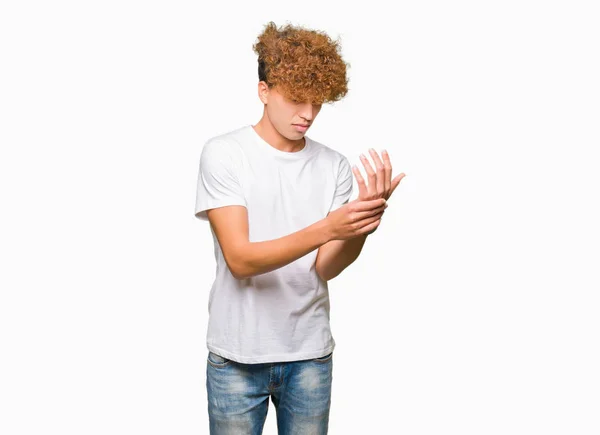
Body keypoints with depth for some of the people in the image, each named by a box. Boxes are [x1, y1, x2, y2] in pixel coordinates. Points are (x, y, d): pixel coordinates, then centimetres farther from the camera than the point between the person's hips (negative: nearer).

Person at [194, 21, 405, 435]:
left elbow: (325, 267, -5)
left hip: (310, 354, 3)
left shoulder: (335, 165, 0)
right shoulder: (224, 153, -10)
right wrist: (327, 228, -31)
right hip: (238, 357, -3)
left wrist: (361, 227, -25)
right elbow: (240, 259, -18)